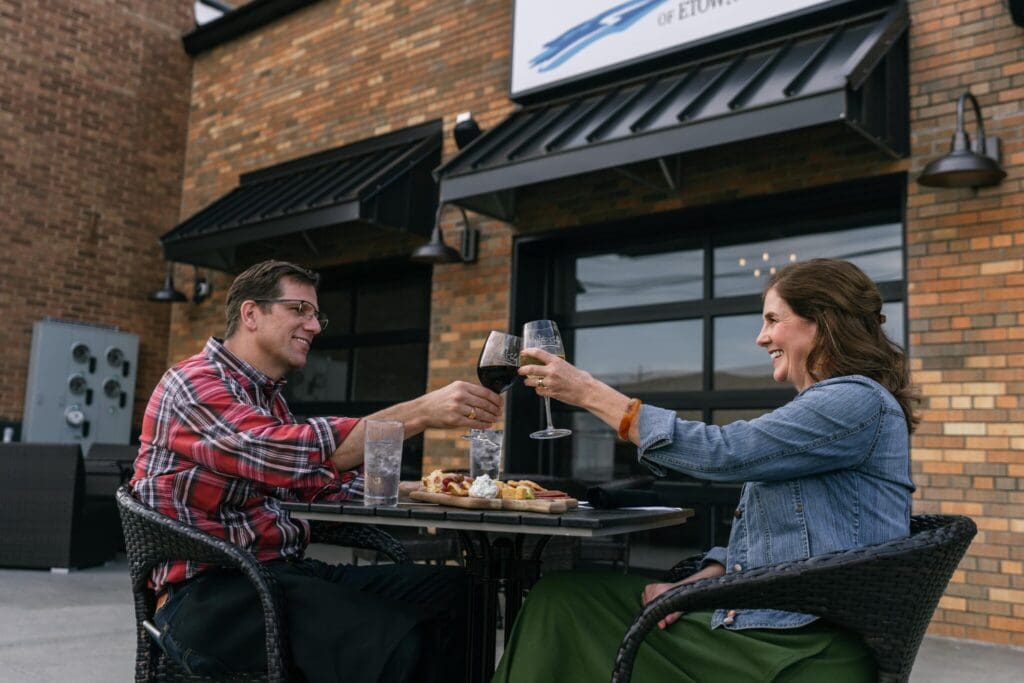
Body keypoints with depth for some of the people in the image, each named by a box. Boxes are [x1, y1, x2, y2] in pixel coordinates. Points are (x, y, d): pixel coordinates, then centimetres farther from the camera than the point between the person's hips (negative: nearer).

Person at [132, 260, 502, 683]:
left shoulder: (267, 396, 20)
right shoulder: (195, 382, -10)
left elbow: (316, 481, 19)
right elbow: (287, 455, -27)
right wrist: (418, 413, -29)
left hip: (285, 571, 9)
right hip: (212, 592, -8)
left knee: (456, 593, -8)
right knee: (398, 640, -31)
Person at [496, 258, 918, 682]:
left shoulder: (860, 401, -11)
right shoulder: (813, 409, 20)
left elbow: (721, 453, -19)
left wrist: (590, 393, -14)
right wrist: (694, 583, 1)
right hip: (744, 622, 9)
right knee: (559, 597, 0)